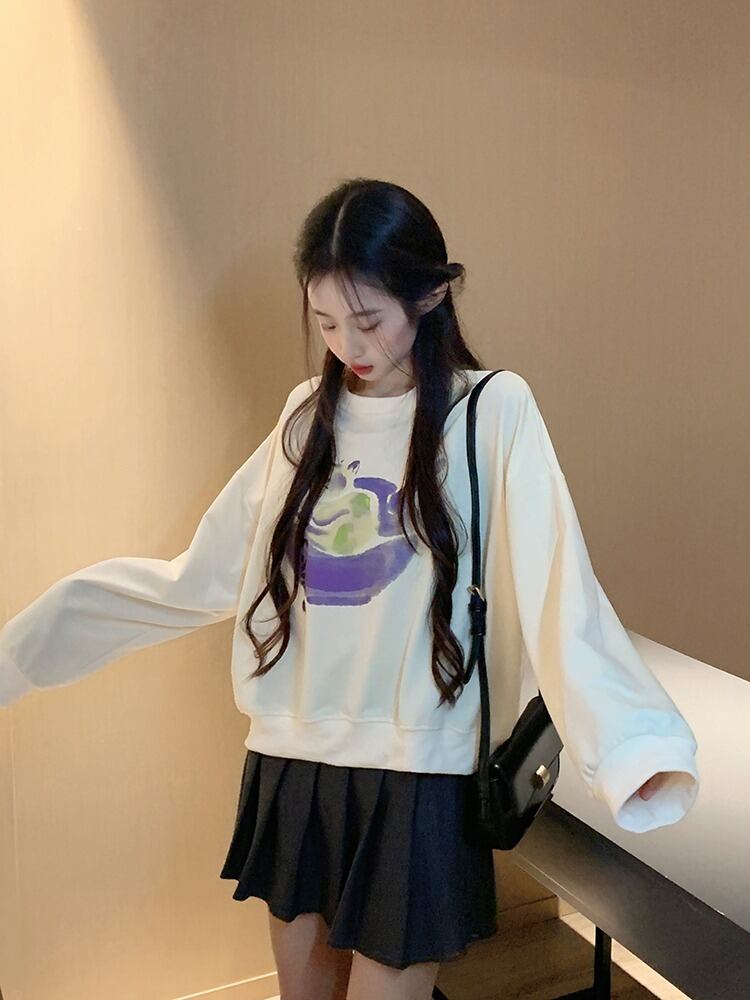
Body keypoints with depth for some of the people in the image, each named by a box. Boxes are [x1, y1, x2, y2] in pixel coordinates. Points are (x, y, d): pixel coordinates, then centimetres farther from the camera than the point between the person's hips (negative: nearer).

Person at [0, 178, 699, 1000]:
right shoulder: (309, 415, 6)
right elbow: (197, 580, 7)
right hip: (290, 763, 5)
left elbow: (556, 595, -20)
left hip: (417, 776, -4)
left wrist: (629, 746, -36)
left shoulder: (493, 410, -8)